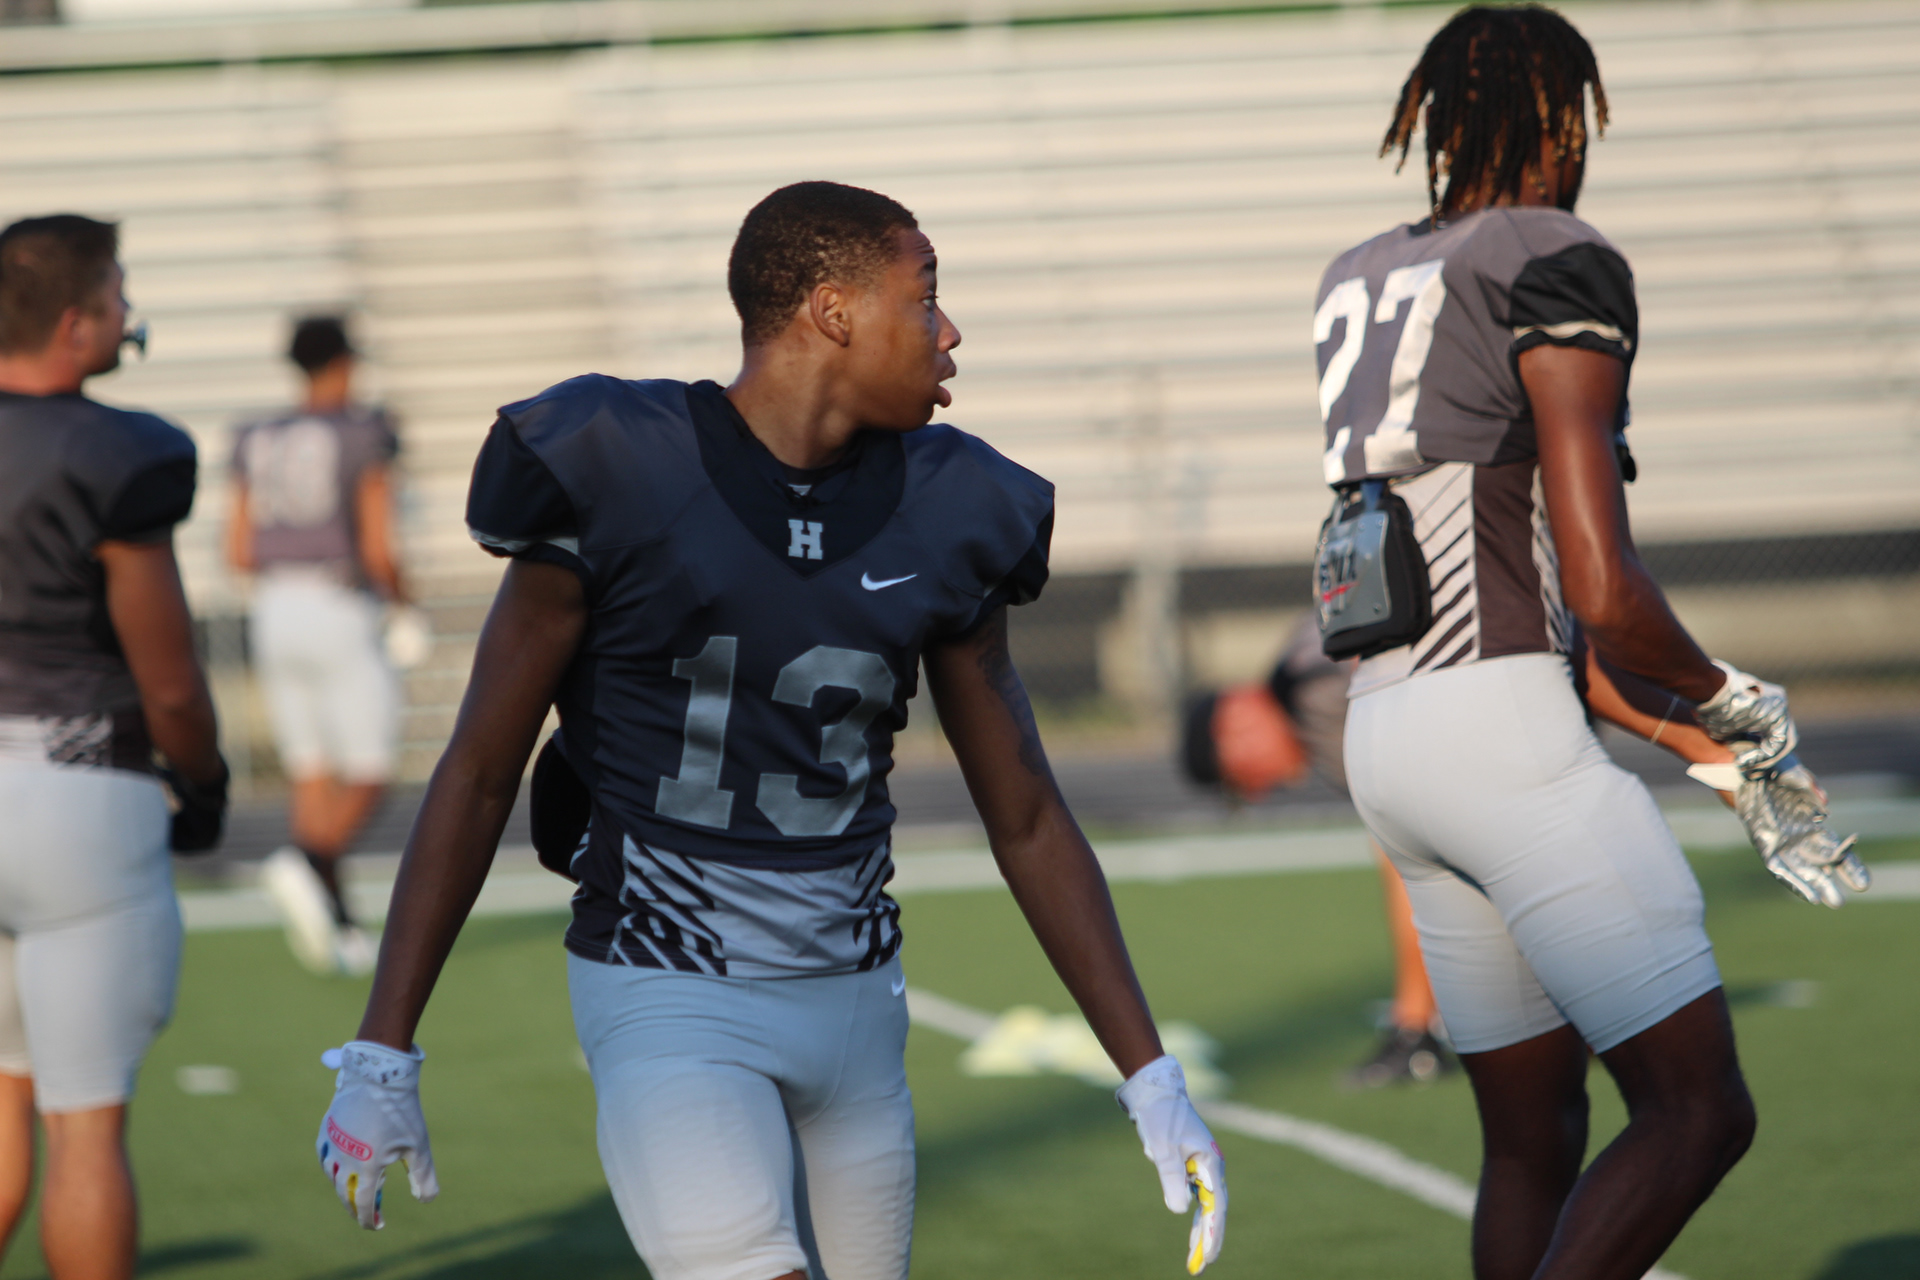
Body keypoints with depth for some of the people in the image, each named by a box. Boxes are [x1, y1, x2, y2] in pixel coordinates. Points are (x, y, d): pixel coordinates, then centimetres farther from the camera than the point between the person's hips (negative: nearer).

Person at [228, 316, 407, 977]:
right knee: (367, 782, -1)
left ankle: (338, 927, 5)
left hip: (276, 610, 6)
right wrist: (400, 595, 8)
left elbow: (239, 552, 8)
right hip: (343, 615, -6)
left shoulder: (259, 443, 9)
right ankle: (305, 866, -28)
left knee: (314, 781, 12)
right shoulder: (365, 435, -7)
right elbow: (379, 549, -13)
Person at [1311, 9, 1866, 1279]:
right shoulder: (1559, 271, -6)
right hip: (1500, 731, -9)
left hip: (1391, 733, 9)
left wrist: (1717, 750, 20)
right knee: (1699, 1110, -6)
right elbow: (1602, 595, -14)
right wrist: (1737, 705, 6)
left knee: (1534, 1135, 15)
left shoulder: (1361, 286, 19)